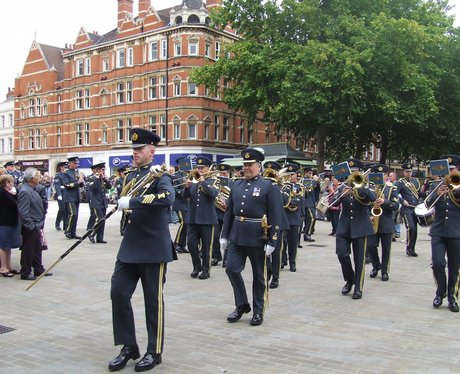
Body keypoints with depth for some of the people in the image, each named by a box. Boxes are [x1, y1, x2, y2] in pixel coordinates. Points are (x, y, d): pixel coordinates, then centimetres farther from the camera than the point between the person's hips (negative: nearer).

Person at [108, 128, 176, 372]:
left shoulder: (159, 175, -9)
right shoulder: (131, 176, 13)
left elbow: (167, 197, -31)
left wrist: (132, 201, -30)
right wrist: (120, 205, 8)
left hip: (153, 248, -7)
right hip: (129, 246, 7)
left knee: (153, 300, 3)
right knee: (118, 293, 3)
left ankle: (154, 352, 18)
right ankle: (128, 347, 18)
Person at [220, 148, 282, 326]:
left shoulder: (269, 186, -7)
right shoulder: (236, 185, 9)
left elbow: (275, 216, -11)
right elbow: (229, 211, 12)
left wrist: (272, 241, -15)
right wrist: (224, 235, 8)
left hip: (258, 237, -5)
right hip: (237, 236, 5)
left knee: (259, 275, 7)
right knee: (232, 269, 1)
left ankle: (258, 311, 21)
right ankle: (242, 305, 21)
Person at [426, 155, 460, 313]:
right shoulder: (436, 186, 10)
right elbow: (428, 203, -1)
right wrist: (438, 194, -19)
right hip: (438, 231, 1)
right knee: (437, 263, -7)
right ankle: (440, 293, 14)